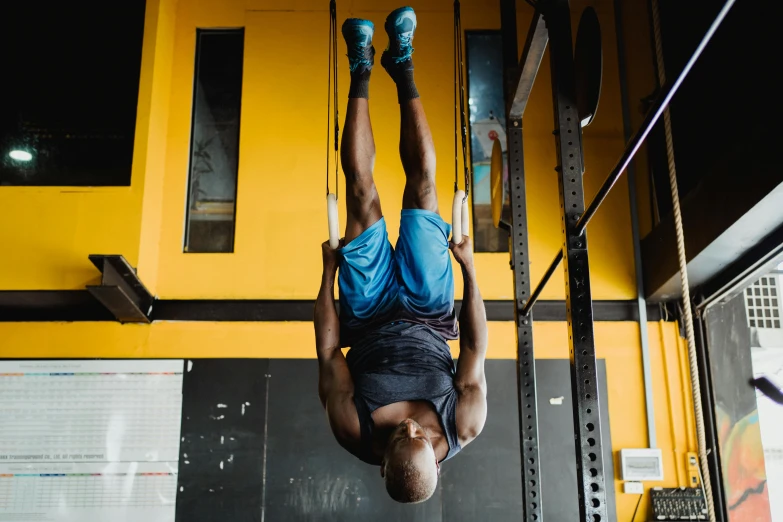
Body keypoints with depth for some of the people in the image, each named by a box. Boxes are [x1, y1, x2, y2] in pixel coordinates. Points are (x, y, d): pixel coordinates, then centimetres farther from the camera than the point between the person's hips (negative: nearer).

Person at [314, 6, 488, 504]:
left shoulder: (355, 431, -33)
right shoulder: (464, 428, -30)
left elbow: (329, 358, -18)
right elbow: (476, 354, -15)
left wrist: (328, 272, -11)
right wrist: (470, 270, -10)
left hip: (372, 319, -1)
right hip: (428, 316, 1)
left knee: (364, 196, -11)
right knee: (422, 185, -9)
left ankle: (363, 73, 12)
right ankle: (402, 67, 12)